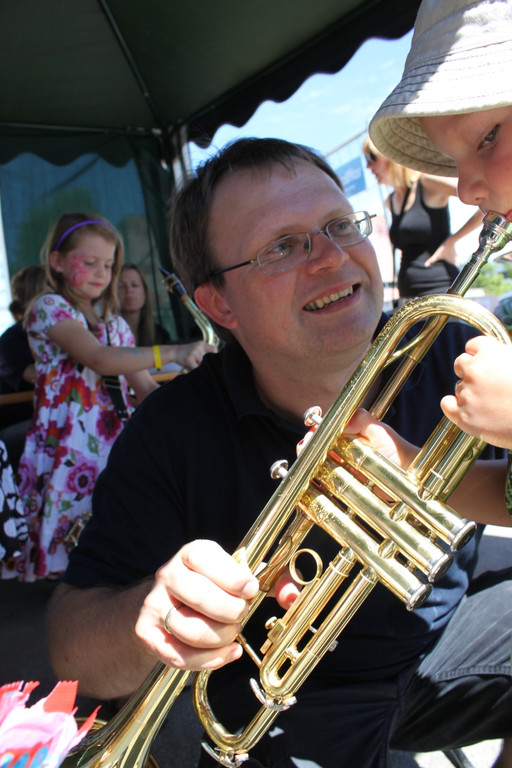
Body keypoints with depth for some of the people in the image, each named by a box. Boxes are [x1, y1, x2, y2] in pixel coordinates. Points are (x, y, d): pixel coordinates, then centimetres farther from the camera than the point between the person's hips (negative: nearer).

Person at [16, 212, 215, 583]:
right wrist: (172, 353, -26)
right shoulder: (48, 309, -3)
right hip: (69, 452, -5)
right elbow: (100, 359, -20)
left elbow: (146, 388, 11)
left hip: (115, 447, 6)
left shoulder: (116, 325, 17)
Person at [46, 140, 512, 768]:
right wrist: (150, 617, -40)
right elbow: (75, 655, -16)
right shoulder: (171, 434, -19)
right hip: (292, 711, -3)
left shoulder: (450, 358, -12)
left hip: (446, 641, 4)